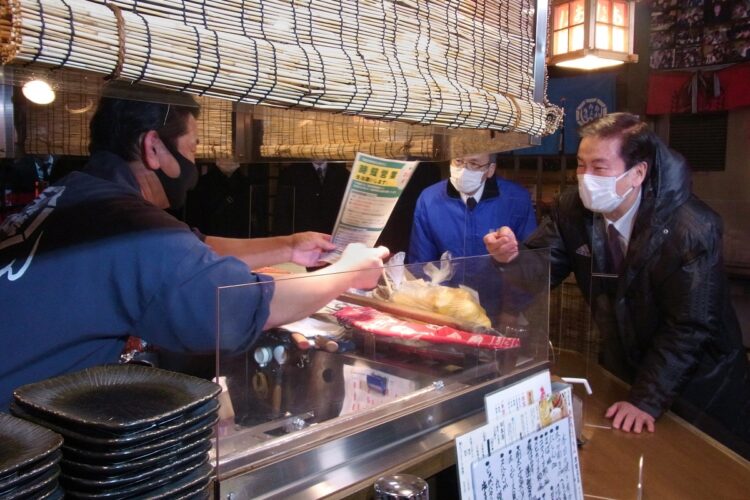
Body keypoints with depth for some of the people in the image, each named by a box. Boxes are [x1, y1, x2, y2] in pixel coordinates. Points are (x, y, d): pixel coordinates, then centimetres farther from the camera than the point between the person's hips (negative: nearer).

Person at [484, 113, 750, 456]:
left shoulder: (691, 228, -28)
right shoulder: (573, 209, -13)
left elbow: (689, 327, -27)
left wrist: (647, 399, -26)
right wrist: (512, 255, -36)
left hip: (700, 382, -4)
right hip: (623, 367, 4)